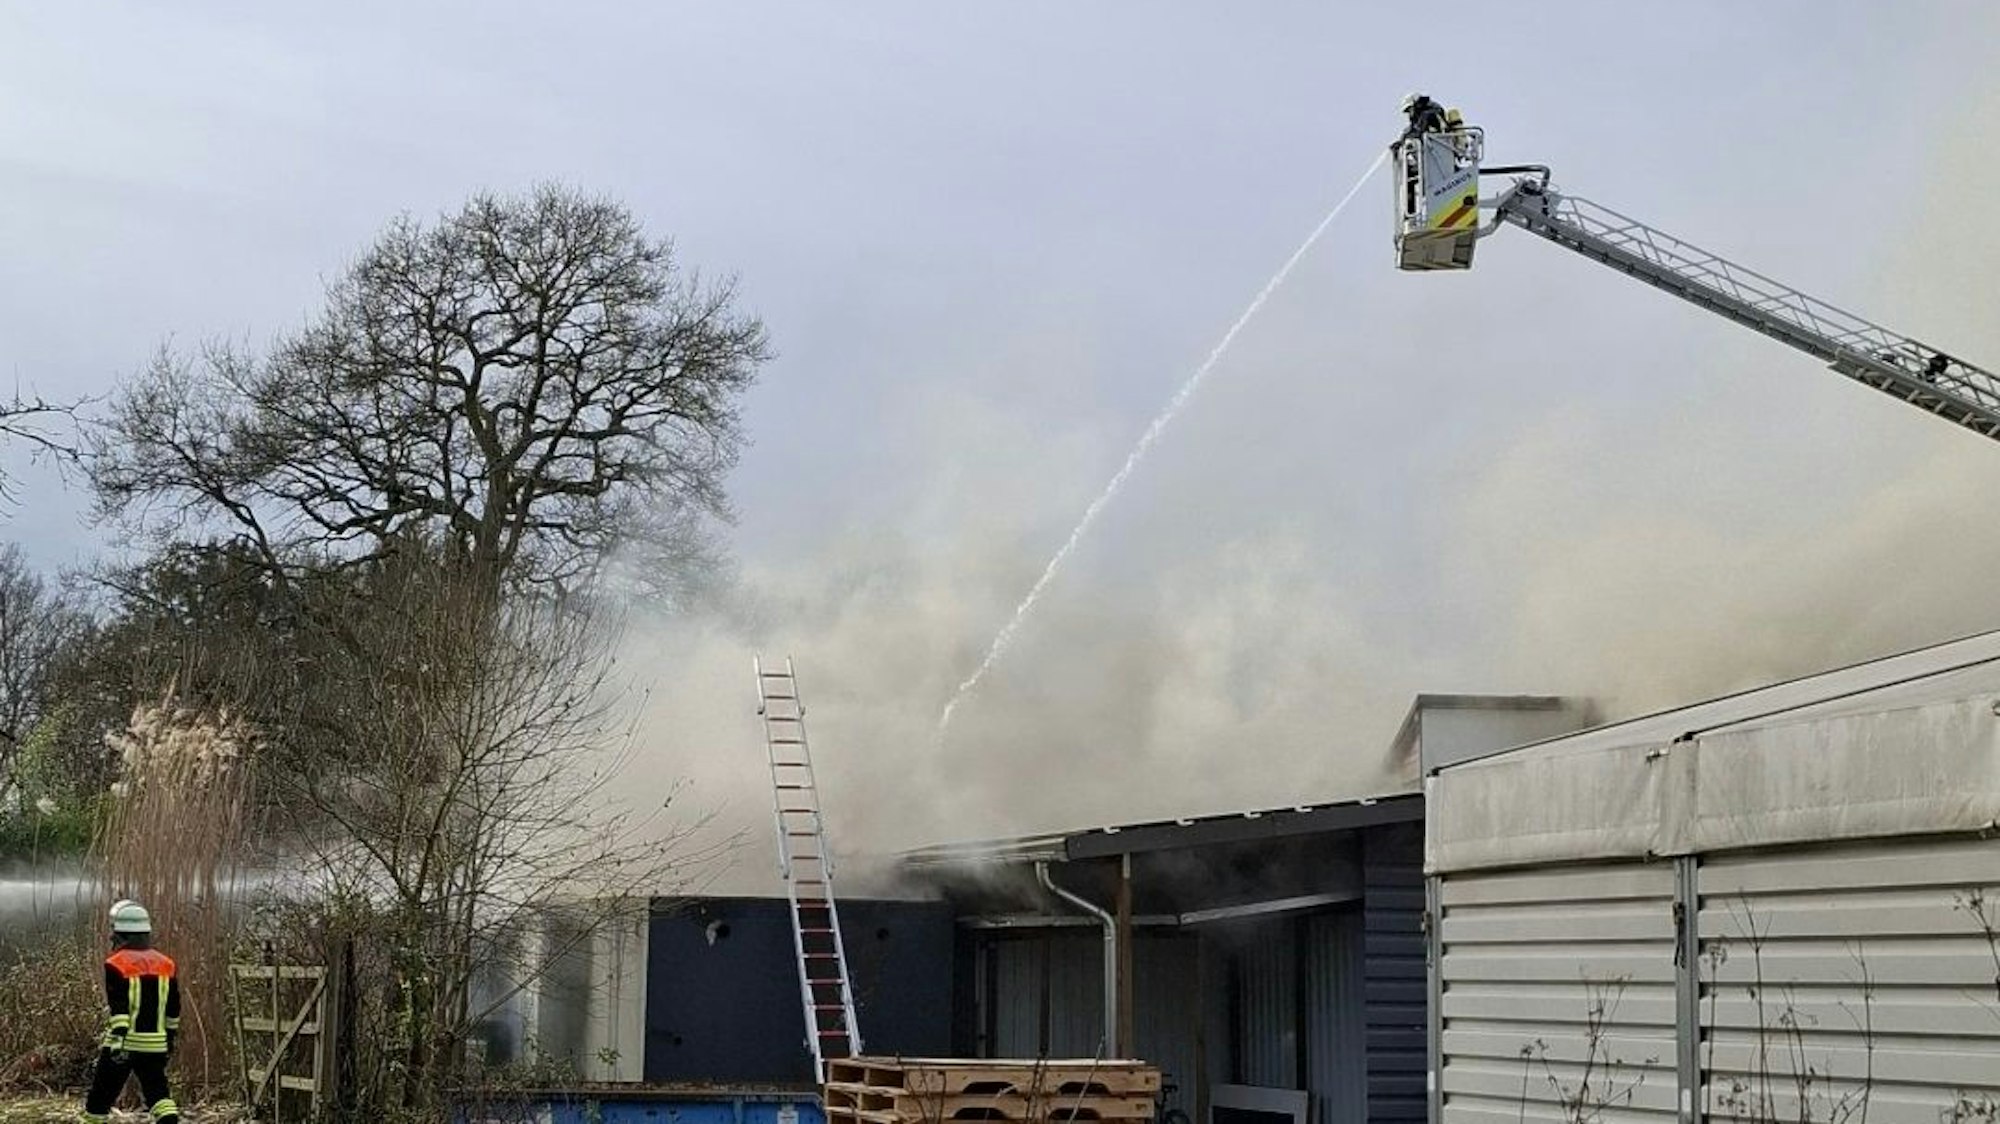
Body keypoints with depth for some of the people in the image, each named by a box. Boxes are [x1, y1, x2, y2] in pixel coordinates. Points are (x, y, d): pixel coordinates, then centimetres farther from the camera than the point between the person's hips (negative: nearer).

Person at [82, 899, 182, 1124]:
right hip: (155, 1044, 4)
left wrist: (118, 1040, -23)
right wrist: (171, 1038, 26)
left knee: (101, 1097, 10)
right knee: (158, 1093, 6)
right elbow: (173, 1009, 15)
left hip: (124, 1043, -4)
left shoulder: (116, 965, -8)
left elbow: (119, 1007, -18)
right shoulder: (165, 964, 8)